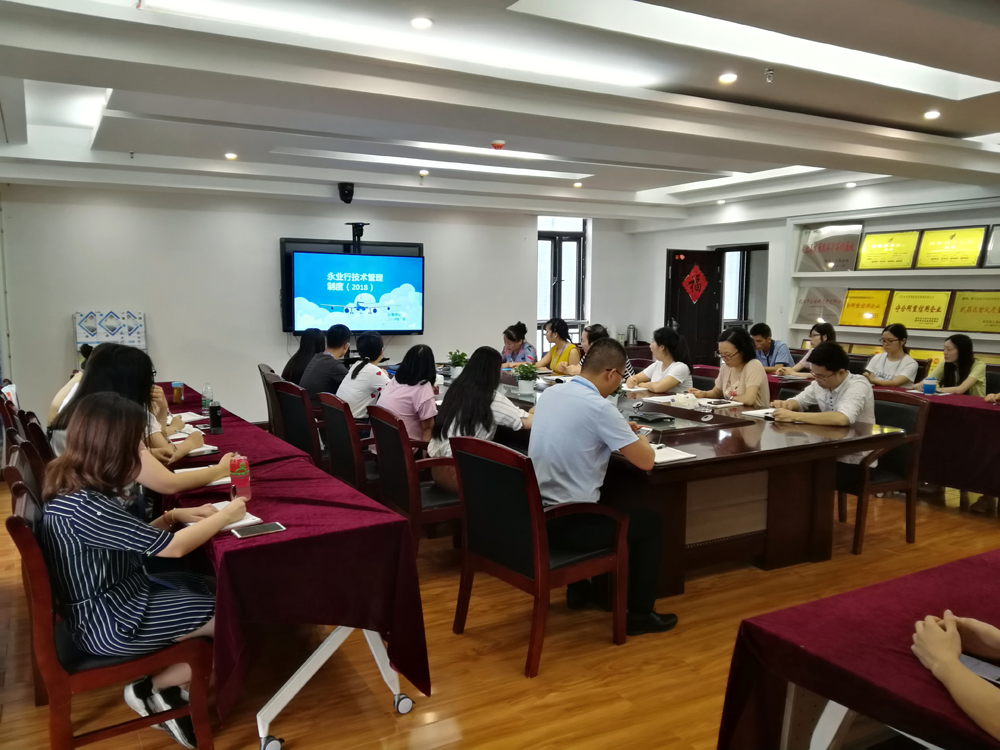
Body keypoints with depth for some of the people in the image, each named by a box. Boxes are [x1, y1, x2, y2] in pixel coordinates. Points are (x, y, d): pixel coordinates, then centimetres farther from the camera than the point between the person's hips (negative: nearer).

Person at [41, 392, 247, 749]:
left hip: (114, 598, 10)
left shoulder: (77, 485, 1)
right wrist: (225, 515, -10)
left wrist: (173, 517, 0)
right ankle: (155, 688, 9)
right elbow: (171, 548, -23)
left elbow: (135, 541, 13)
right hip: (108, 622, -10)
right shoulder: (83, 506, -30)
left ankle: (166, 685, 13)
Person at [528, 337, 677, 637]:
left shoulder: (550, 394, 4)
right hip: (565, 523, -8)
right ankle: (640, 614, 20)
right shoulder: (599, 407, -19)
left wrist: (619, 432, 19)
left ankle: (579, 588, 42)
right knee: (651, 519, 13)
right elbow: (645, 461, -13)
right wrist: (641, 440, 9)